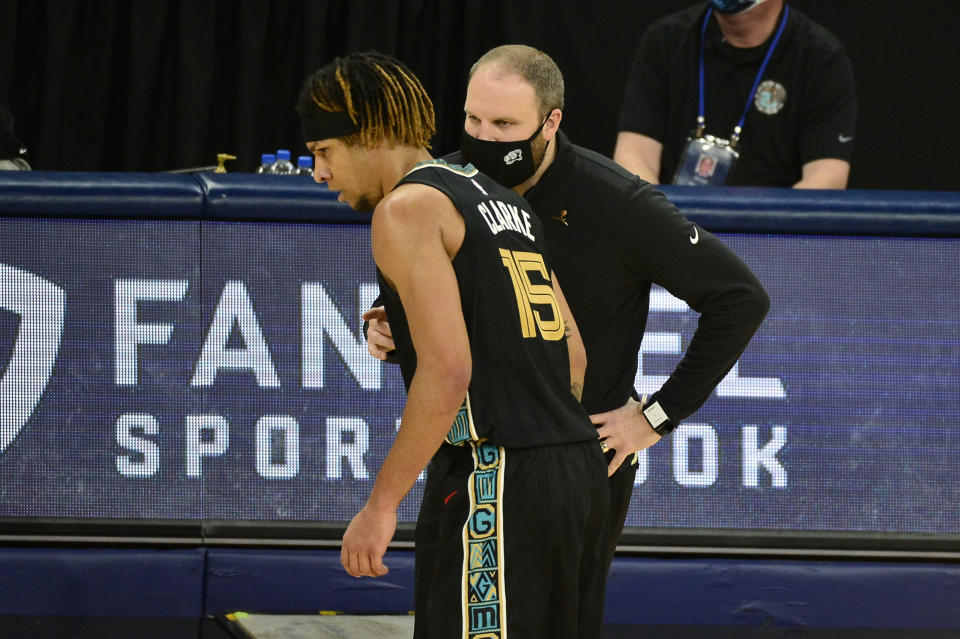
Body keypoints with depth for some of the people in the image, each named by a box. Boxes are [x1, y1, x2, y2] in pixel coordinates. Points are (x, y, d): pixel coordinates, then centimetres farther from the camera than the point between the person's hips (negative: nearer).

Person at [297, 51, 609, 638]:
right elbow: (574, 354, 21)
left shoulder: (406, 207, -6)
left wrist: (382, 503, -14)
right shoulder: (503, 200, 21)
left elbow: (447, 370, -16)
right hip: (582, 469, 9)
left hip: (504, 480, -9)